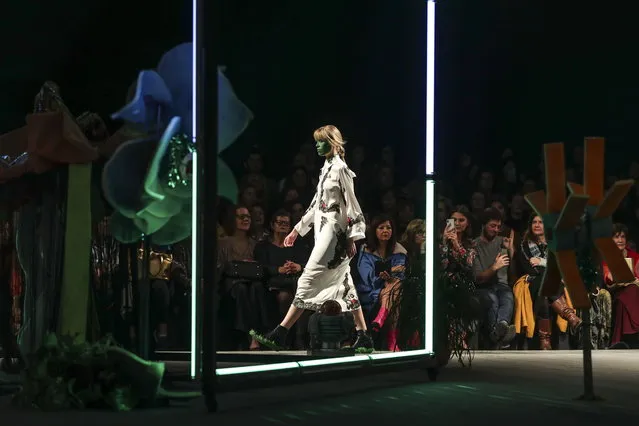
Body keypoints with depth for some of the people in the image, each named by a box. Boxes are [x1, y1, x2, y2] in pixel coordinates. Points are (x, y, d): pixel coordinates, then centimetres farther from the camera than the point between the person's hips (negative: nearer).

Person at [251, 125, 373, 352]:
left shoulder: (340, 168, -10)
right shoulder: (327, 168, 16)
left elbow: (351, 205, -13)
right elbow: (317, 204, 22)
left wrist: (351, 239, -17)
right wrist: (297, 230, 24)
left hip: (334, 233, -10)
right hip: (324, 231, 10)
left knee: (308, 281, -11)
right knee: (343, 284, 7)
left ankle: (279, 335, -13)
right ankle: (364, 337, 8)